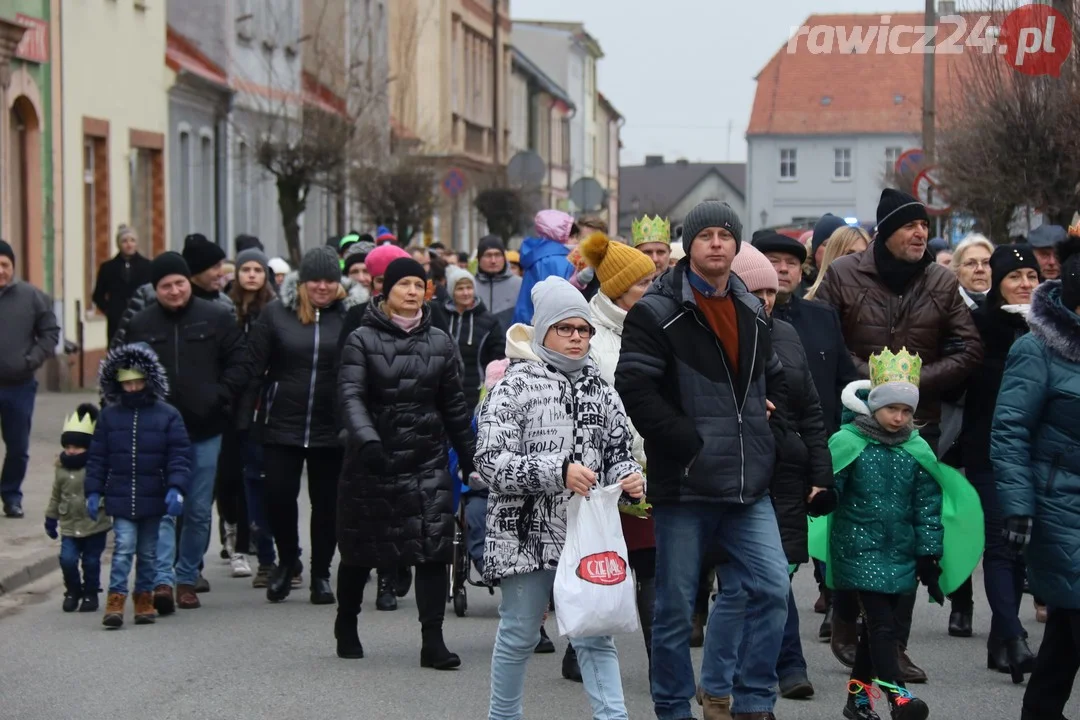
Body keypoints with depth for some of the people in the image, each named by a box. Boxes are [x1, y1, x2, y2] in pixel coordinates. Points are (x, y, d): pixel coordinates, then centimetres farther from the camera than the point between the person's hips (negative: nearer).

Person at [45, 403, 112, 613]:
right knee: (67, 559, -8)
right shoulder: (62, 468, 5)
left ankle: (90, 594, 22)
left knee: (91, 562, 5)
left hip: (95, 525, -3)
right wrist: (51, 518, 17)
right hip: (70, 526, 3)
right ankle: (73, 591, 14)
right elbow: (56, 496, 15)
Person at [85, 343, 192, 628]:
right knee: (124, 547, -10)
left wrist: (176, 489, -15)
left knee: (148, 552, 10)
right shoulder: (109, 417, 4)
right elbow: (97, 457, 8)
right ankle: (116, 599, -10)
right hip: (121, 498, 0)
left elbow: (180, 456, -4)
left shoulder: (167, 415, -1)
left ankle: (144, 598, 21)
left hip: (154, 498, 0)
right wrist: (94, 491, 2)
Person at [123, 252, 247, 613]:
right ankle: (162, 580, -16)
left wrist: (219, 398, -8)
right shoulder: (140, 325, 3)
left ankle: (187, 578, 20)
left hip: (205, 429, 1)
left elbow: (238, 363, 3)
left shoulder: (216, 318, 1)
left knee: (199, 510, 8)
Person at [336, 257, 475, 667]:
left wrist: (469, 459, 15)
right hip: (373, 460, -2)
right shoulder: (362, 340, -2)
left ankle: (433, 641, -9)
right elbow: (350, 395, -15)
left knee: (434, 548, -10)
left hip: (427, 460, 2)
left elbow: (454, 406, 15)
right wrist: (366, 439, -32)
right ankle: (346, 625, 32)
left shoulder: (439, 343, 9)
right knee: (360, 549, 10)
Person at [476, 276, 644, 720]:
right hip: (526, 534, -3)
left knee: (595, 636, 0)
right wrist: (557, 471, -23)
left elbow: (618, 454, 19)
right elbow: (491, 461, -14)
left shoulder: (600, 391, 10)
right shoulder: (514, 387, -5)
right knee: (519, 633, 8)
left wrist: (628, 479, -5)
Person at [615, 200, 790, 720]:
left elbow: (774, 380, 28)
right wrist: (688, 443, -19)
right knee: (675, 605, 2)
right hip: (684, 482, -5)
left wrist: (764, 433, 12)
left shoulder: (751, 311, 14)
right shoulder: (657, 312, -6)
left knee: (771, 588, -4)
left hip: (747, 483, 5)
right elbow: (634, 389, -15)